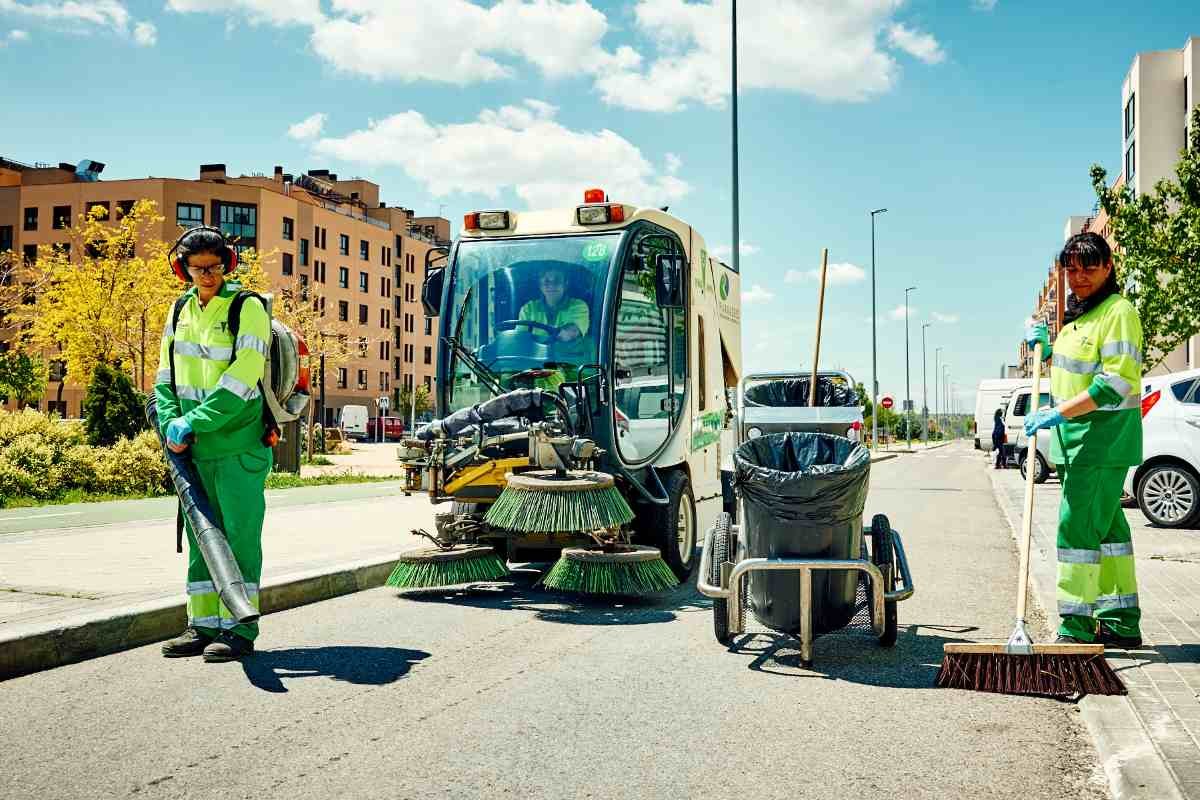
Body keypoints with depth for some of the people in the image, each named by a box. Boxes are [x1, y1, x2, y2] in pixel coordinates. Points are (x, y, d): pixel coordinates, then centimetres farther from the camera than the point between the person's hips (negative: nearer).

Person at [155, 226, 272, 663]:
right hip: (194, 447, 6)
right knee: (201, 534, 11)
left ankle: (238, 628, 5)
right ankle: (203, 624, 20)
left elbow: (241, 379, -17)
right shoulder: (182, 310, 11)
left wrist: (193, 423, -19)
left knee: (240, 535, -1)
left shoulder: (248, 308, -8)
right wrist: (171, 422, -4)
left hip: (239, 445, -6)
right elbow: (166, 375, 13)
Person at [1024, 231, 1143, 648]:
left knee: (1077, 523, -12)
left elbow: (1117, 381, -23)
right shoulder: (1077, 314, 16)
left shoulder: (1118, 311, -13)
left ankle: (1077, 627, -8)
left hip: (1104, 432, -10)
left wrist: (1059, 412, -27)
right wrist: (1045, 344, 13)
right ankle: (1121, 624, 20)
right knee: (1105, 524, 12)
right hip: (1076, 432, 10)